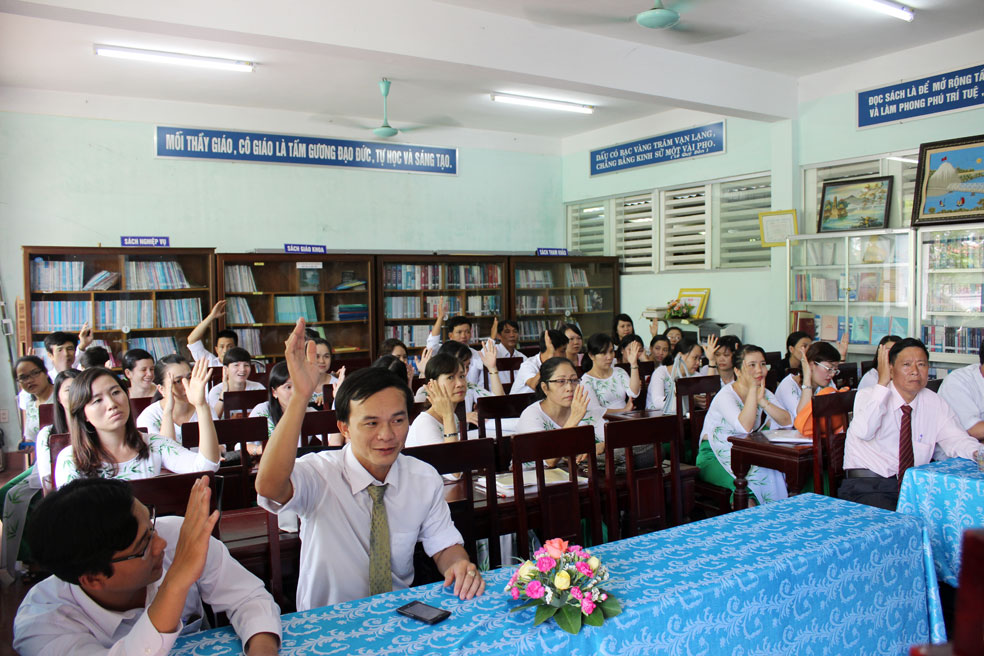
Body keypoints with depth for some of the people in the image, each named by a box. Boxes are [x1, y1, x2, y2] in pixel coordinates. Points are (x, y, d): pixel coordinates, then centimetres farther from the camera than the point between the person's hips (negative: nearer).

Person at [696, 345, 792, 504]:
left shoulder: (765, 394, 5)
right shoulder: (725, 395, -17)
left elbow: (788, 423, -8)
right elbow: (745, 427, -34)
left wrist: (763, 401, -19)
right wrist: (752, 388, -27)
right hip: (714, 458, -6)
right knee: (760, 475, -29)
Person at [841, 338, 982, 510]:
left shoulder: (935, 403, 9)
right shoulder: (868, 395, -5)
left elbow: (956, 440, 2)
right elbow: (864, 431, -25)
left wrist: (978, 453, -21)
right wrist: (882, 382, -21)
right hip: (868, 485, -5)